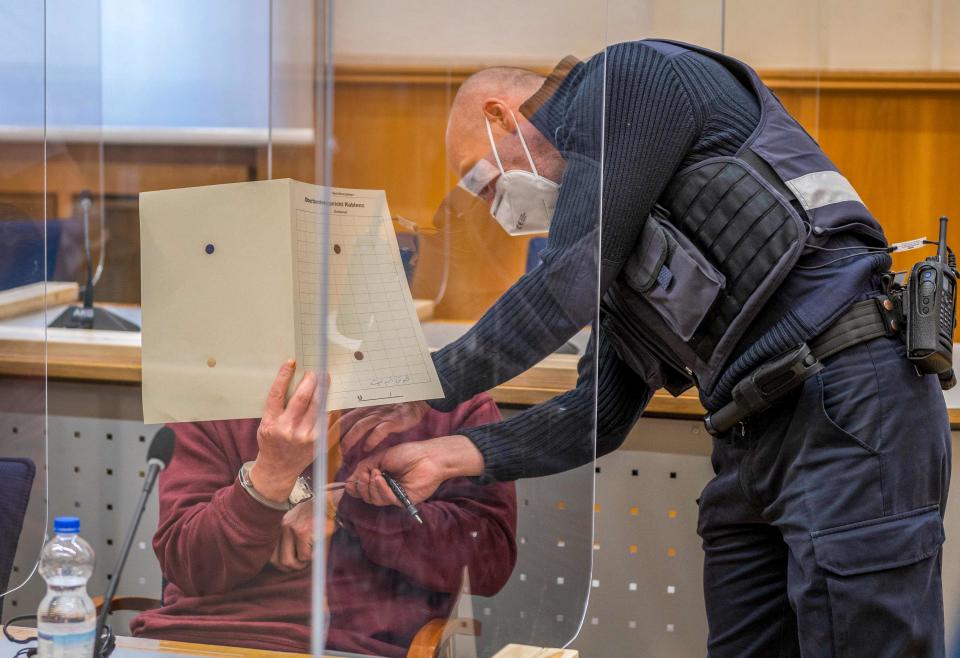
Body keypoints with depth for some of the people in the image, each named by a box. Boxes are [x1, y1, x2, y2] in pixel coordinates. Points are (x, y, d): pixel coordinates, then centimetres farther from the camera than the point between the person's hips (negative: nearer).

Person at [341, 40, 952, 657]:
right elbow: (600, 415, 18)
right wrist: (449, 456, 6)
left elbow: (565, 287, -8)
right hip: (754, 442, 9)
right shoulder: (613, 239, 24)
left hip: (850, 402, -9)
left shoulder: (632, 76, -1)